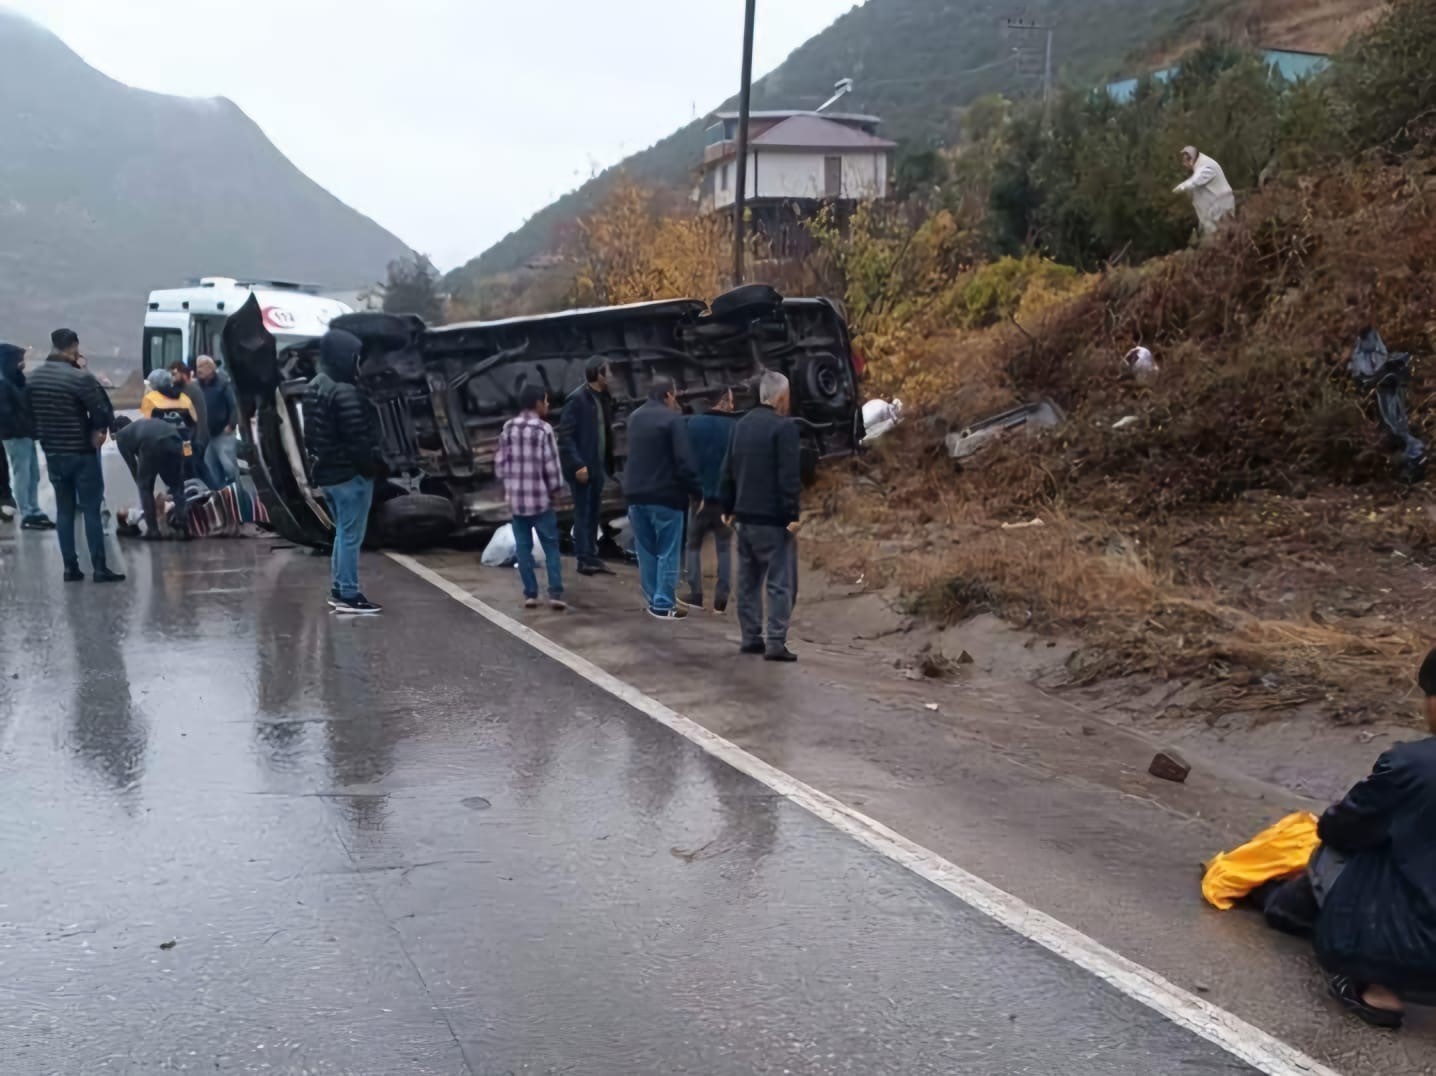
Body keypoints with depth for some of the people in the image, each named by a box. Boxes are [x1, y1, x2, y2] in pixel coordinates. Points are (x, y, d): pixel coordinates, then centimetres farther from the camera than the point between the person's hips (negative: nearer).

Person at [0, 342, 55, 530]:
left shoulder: (17, 382, 15)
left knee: (33, 475, 12)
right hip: (15, 437, -9)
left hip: (26, 435, 9)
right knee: (22, 476, -4)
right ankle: (27, 516, 0)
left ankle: (34, 512, 19)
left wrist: (32, 429, 8)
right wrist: (26, 429, -18)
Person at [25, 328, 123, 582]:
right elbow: (103, 412, -18)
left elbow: (31, 413, 12)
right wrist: (98, 431, 0)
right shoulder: (81, 377, -17)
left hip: (52, 452, 6)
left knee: (64, 510, 12)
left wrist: (46, 438, 15)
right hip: (82, 452, -6)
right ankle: (99, 568, 0)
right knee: (91, 510, 0)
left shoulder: (32, 379, 5)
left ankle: (70, 567, 12)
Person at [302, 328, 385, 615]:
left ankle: (338, 590, 24)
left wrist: (319, 459, 19)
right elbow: (358, 440, -22)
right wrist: (376, 464, -11)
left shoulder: (314, 388, 11)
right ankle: (349, 595, 2)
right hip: (351, 473, -10)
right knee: (351, 536, -3)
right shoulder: (345, 393, -22)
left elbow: (310, 435, 16)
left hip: (326, 472, 10)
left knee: (343, 532, 19)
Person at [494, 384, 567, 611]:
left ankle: (530, 594, 9)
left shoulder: (508, 428, 6)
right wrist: (555, 489, 6)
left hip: (516, 498, 5)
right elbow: (551, 465, -10)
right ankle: (555, 594, -4)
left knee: (523, 547, 9)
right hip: (540, 498, -4)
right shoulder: (543, 429, -10)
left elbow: (500, 463, 8)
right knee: (551, 546, 2)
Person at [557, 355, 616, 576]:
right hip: (582, 467, -7)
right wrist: (578, 464, -20)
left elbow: (605, 431, 11)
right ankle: (584, 560, 3)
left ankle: (592, 557, 18)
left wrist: (607, 463, 5)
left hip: (598, 466, 7)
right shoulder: (576, 399, -13)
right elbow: (565, 435, -15)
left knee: (594, 513, 11)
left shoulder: (602, 398, 11)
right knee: (583, 512, -2)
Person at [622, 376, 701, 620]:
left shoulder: (634, 417, 13)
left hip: (636, 493, 7)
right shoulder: (673, 419, -12)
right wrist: (696, 491, -10)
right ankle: (664, 605, 0)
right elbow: (684, 461, -17)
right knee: (667, 553, 0)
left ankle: (653, 599, 18)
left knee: (646, 551, 13)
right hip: (665, 495, -7)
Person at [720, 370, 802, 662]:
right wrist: (793, 515, -16)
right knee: (781, 581, -4)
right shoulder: (784, 427, -13)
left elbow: (728, 470, 15)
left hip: (746, 515, 8)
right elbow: (789, 476, -18)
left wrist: (730, 508, 20)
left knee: (748, 580, 13)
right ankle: (776, 643, -8)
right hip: (774, 518, -8)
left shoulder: (742, 424, 11)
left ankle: (750, 638, 17)